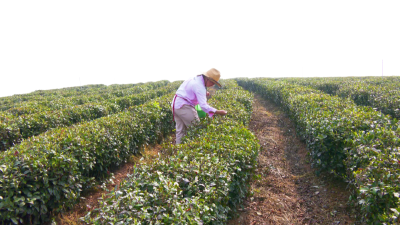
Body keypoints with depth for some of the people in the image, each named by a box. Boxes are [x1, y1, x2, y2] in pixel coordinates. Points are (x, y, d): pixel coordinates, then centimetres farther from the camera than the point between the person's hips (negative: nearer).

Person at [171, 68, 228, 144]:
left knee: (180, 130, 12)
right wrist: (218, 112, -29)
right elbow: (203, 105, -26)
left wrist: (204, 94, 11)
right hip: (184, 106, -10)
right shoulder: (200, 86, -18)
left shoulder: (196, 78, 12)